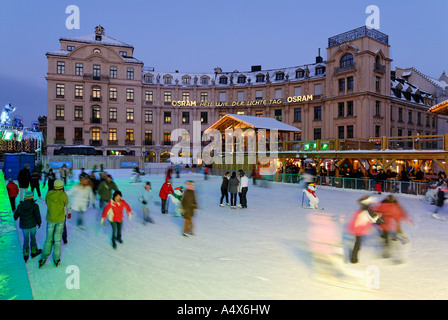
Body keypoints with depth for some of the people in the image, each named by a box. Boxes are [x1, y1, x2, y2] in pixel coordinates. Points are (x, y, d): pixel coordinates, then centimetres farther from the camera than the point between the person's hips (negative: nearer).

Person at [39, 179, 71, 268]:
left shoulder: (48, 194, -7)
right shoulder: (63, 195, -14)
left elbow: (47, 203, 9)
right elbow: (67, 205, 0)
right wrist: (69, 212, 17)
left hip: (50, 219, 2)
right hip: (60, 219, -1)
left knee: (48, 239, 13)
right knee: (57, 239, 8)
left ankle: (43, 258, 16)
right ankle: (56, 259, 15)